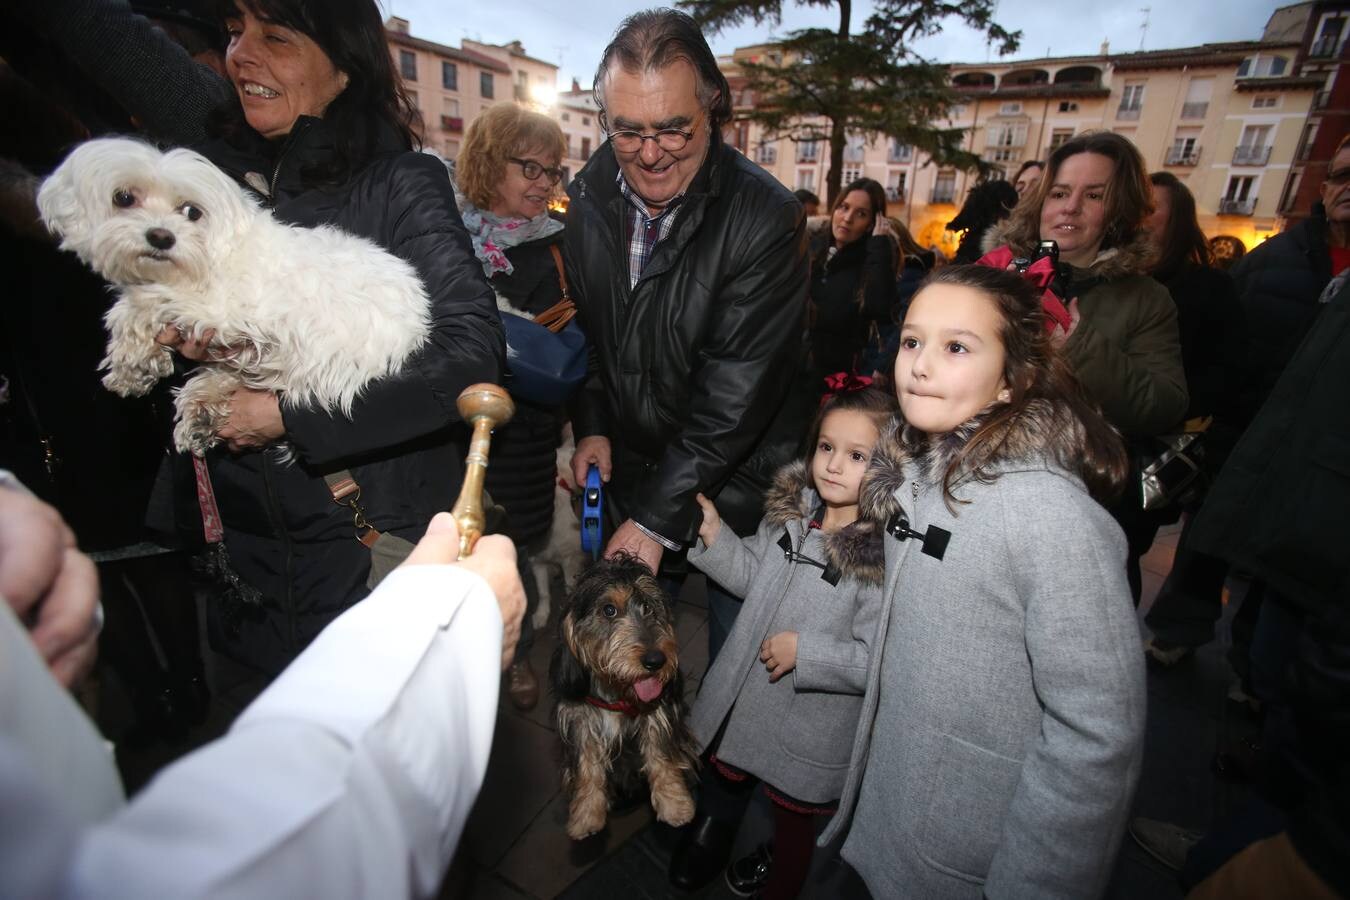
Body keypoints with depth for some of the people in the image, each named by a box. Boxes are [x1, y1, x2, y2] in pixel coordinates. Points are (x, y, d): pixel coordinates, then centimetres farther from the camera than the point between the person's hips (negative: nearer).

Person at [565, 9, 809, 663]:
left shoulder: (766, 218, -21)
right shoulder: (588, 197, -2)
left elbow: (738, 390, -24)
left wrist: (658, 516, -23)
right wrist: (592, 426, 0)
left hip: (734, 481, -4)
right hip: (630, 466, 5)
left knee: (735, 654, 13)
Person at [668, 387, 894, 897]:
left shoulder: (886, 556, -27)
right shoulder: (792, 509, -8)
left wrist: (803, 650, -27)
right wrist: (714, 537, -8)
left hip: (812, 730, -5)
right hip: (743, 700, 5)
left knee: (793, 817, 25)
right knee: (724, 778, 31)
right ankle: (709, 841, 63)